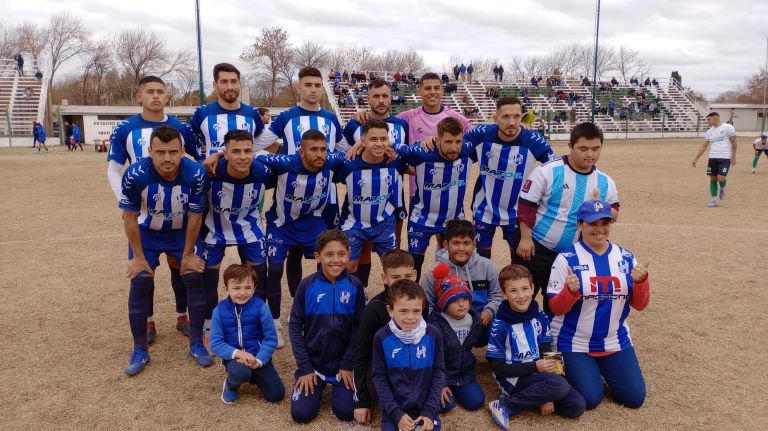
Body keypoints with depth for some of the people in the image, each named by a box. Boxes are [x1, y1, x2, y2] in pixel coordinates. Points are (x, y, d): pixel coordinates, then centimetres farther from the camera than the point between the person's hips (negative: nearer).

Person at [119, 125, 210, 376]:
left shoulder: (196, 175, -30)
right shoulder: (135, 176, -31)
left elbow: (195, 217, -16)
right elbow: (130, 218, -17)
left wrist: (188, 254, -7)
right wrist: (138, 257, -10)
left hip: (181, 232, 1)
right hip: (146, 233, 0)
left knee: (195, 278, -6)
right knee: (140, 283, -8)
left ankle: (196, 343, 11)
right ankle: (140, 350, 8)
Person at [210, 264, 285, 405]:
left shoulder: (261, 307, -14)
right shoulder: (220, 311, -10)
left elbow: (271, 338, -10)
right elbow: (216, 344, -8)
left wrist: (258, 360, -22)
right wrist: (237, 353, -24)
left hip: (258, 356, 1)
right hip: (234, 357, -1)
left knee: (276, 394, -7)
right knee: (240, 370, -36)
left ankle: (254, 375, 24)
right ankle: (230, 386, 2)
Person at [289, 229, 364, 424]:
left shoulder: (355, 286, -8)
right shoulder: (307, 285, -10)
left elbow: (359, 327, -4)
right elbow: (295, 326, -5)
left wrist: (348, 364, -9)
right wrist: (305, 367, -9)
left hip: (343, 363, 0)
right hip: (312, 361, 0)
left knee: (347, 412, -10)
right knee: (301, 413, -8)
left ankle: (336, 385, 22)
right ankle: (319, 385, 23)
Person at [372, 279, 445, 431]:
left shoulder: (433, 335, -8)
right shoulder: (382, 338, -10)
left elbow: (439, 372, -1)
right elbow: (379, 376, -5)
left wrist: (430, 411, -7)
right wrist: (396, 413, -10)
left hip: (425, 411, 1)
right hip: (394, 412, 0)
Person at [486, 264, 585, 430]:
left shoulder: (540, 317, -1)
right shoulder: (500, 325, -15)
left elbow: (547, 355, -1)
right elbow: (498, 368, -13)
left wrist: (547, 396, -9)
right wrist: (535, 366, -22)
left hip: (539, 376, 5)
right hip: (513, 379, -5)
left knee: (577, 405, -12)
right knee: (559, 385, -29)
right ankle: (505, 405, -17)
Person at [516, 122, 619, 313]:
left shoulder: (605, 182, 0)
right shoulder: (548, 171, -14)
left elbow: (613, 212, 11)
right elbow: (526, 204, -11)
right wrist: (525, 238, -15)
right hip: (537, 247, -4)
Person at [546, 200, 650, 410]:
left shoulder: (625, 257, 1)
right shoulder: (567, 258, -12)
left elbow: (639, 305, 1)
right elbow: (556, 308, -13)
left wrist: (641, 282, -20)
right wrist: (570, 291, -34)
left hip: (616, 342, 4)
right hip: (574, 344, -4)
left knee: (634, 398, 3)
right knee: (590, 399, -8)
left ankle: (602, 370, 30)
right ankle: (571, 370, 24)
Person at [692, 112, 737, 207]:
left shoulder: (728, 127, -5)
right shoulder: (709, 132, 11)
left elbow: (733, 142, -4)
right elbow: (704, 146, 15)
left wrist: (733, 157, -8)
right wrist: (696, 158, 9)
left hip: (725, 158, -5)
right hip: (712, 158, 5)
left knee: (720, 178, -14)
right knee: (713, 179, 3)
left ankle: (722, 189, 21)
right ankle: (714, 200, 11)